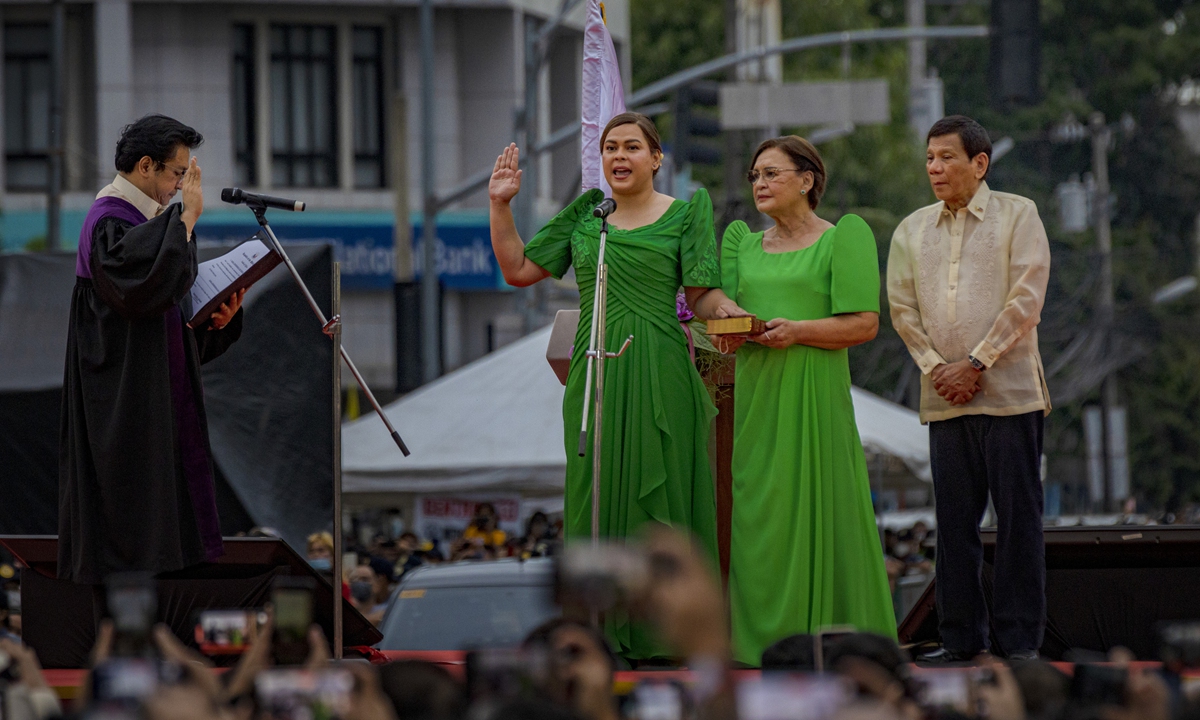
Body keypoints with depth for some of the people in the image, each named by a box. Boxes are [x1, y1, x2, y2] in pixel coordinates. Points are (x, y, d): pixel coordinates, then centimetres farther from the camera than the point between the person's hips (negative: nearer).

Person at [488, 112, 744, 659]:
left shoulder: (685, 214, 5)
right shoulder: (584, 215, 15)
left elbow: (701, 295, 2)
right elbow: (519, 270, 16)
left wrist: (726, 309, -19)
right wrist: (500, 206, 9)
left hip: (659, 378, -3)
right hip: (594, 376, 3)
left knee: (658, 493, -4)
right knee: (597, 496, 1)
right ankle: (602, 630, 4)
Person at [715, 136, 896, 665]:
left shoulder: (843, 238, 2)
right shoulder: (743, 243, 19)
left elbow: (864, 323, -5)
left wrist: (798, 330, -17)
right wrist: (729, 337, -5)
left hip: (814, 391, -5)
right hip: (755, 394, 5)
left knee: (816, 508, -8)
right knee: (758, 513, 1)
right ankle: (764, 636, 3)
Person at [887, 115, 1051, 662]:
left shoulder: (1017, 215, 2)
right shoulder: (912, 230, 14)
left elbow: (1026, 298, -5)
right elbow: (902, 307, 11)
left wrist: (977, 363, -11)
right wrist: (935, 368, -4)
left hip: (1009, 391, -4)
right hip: (944, 399, 4)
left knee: (1018, 517, -4)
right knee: (955, 520, 4)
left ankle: (1021, 640, -1)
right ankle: (961, 637, 9)